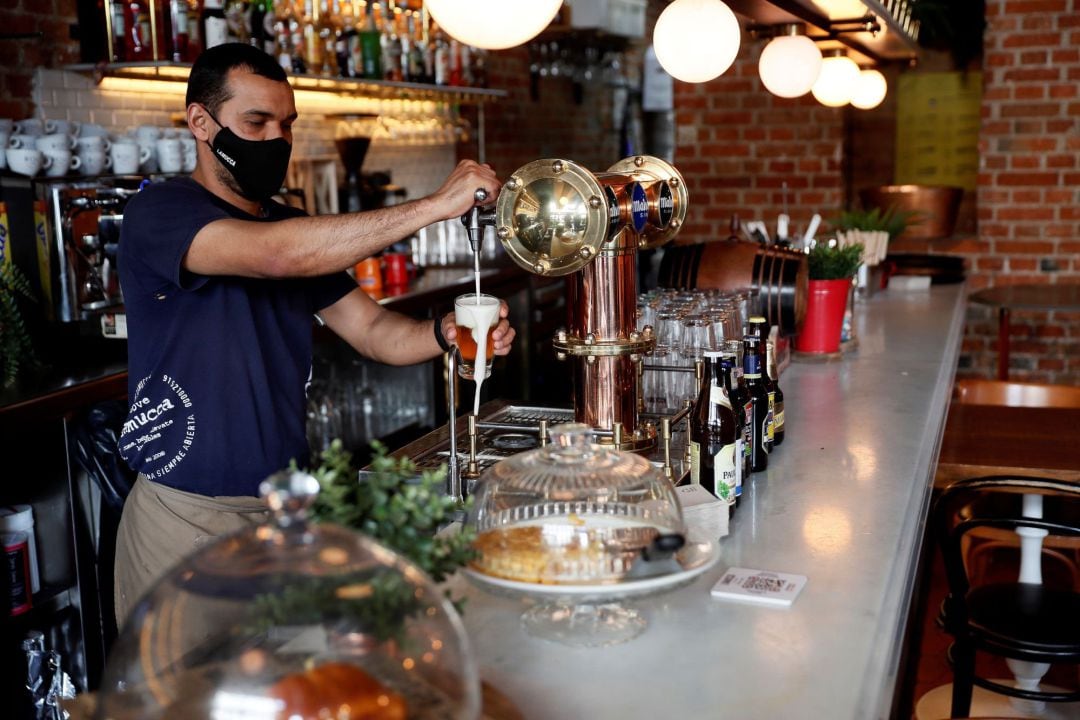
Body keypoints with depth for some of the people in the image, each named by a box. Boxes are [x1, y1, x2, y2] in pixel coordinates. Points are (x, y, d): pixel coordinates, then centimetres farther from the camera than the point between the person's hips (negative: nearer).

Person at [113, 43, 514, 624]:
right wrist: (436, 204, -32)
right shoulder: (159, 212, -13)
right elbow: (274, 255, -31)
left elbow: (373, 330, 5)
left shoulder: (293, 228, 10)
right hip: (187, 514, -6)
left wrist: (447, 333, -17)